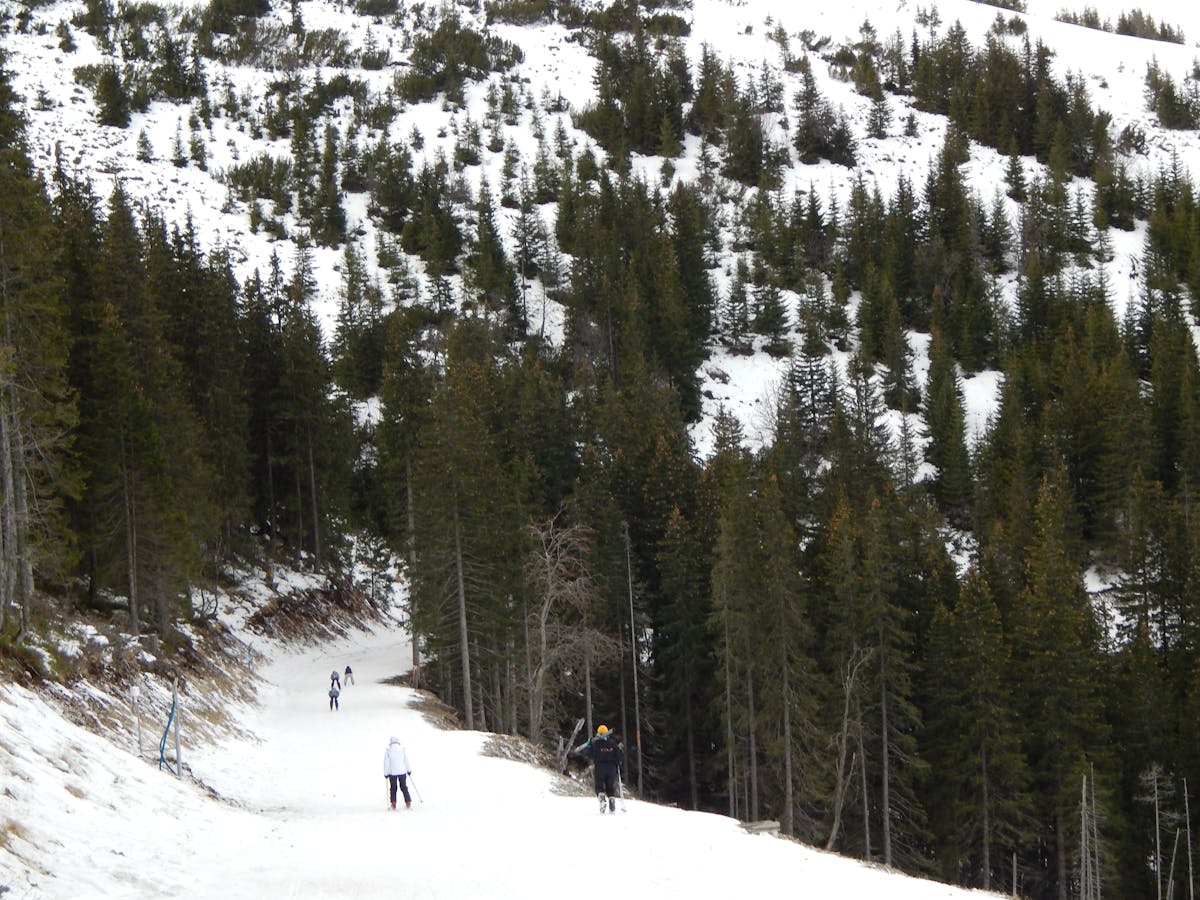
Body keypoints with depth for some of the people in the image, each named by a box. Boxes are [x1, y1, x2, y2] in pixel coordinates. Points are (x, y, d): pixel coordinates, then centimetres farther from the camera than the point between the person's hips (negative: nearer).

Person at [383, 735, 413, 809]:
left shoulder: (388, 750, -5)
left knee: (393, 788, 8)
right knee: (404, 787, 10)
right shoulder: (402, 749, -1)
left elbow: (386, 763, -4)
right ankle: (408, 803, 5)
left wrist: (386, 773, 2)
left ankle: (393, 804, 3)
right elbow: (406, 760, 4)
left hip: (392, 772, -1)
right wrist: (409, 770, 14)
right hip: (402, 772, 1)